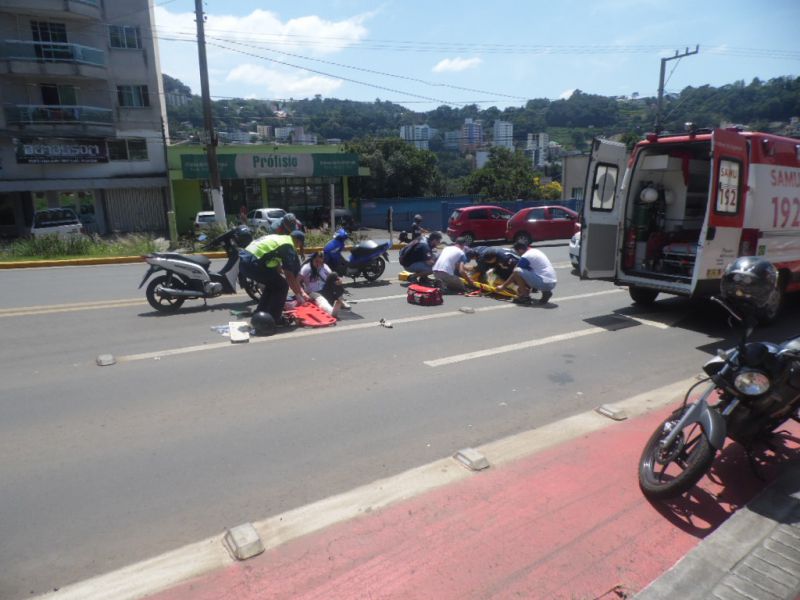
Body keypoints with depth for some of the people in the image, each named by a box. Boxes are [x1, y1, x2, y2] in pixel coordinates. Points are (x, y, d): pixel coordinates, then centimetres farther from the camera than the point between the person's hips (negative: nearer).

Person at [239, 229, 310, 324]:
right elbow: (289, 275, -5)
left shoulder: (278, 239, 25)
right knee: (281, 285, 2)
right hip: (252, 263, -9)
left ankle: (260, 314, 29)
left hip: (244, 260, 9)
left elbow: (277, 267, 30)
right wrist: (298, 295, 3)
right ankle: (273, 318, 5)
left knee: (273, 283, 24)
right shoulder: (289, 246, -2)